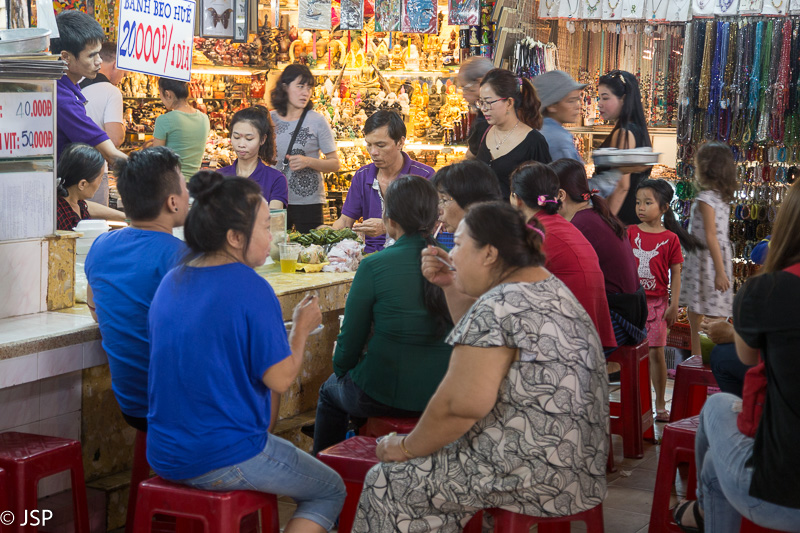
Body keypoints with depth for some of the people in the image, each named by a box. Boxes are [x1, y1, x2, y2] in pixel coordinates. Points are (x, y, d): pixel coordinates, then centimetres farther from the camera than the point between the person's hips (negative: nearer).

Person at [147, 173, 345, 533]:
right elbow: (280, 379, -16)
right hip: (224, 459, -7)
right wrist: (301, 328, 0)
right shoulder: (251, 289, -19)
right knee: (331, 491, 14)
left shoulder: (171, 282, 5)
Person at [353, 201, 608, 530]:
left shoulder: (499, 306, -19)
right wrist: (449, 287, 18)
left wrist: (407, 447, -9)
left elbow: (463, 403, -23)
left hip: (535, 473, -10)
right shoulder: (550, 288, 12)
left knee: (386, 482, -1)